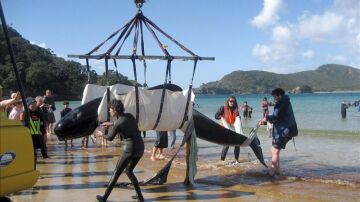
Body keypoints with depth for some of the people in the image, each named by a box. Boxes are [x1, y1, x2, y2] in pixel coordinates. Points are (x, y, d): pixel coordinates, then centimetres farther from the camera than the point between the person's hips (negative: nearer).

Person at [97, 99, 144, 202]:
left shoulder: (117, 124, -14)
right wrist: (111, 124, 34)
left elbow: (110, 138, 4)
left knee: (116, 173, 9)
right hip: (140, 148, 7)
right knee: (128, 171, 25)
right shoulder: (130, 115, 6)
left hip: (130, 150, -7)